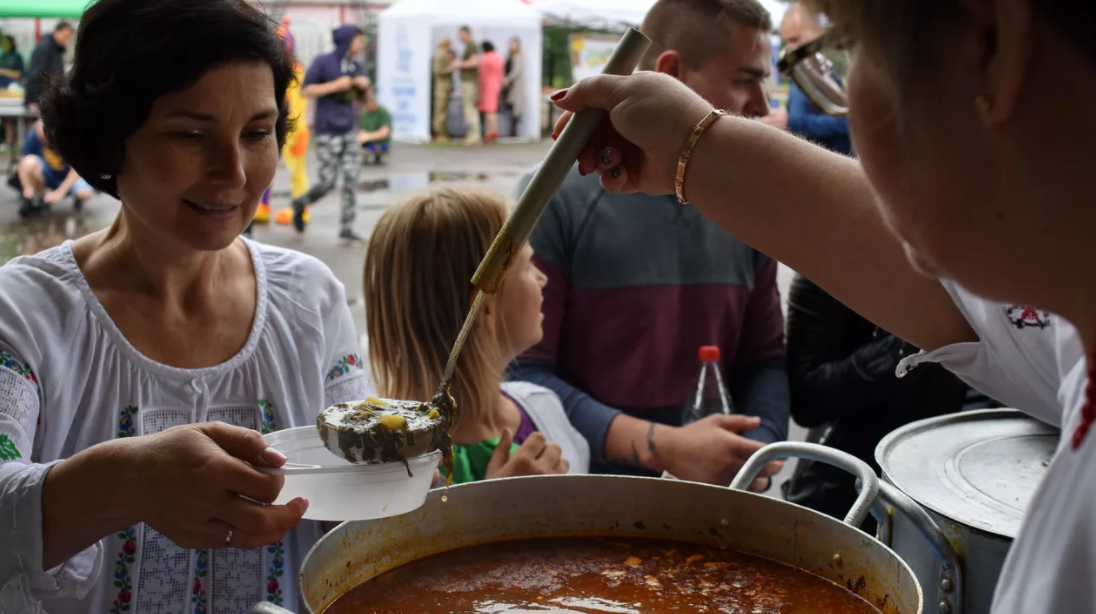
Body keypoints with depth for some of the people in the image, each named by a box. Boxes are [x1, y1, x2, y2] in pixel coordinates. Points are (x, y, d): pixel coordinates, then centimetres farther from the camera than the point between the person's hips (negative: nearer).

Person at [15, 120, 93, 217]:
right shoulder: (33, 135, -19)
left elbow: (77, 169, -24)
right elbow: (24, 163, -13)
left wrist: (59, 193, -32)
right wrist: (28, 188, -28)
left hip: (69, 177, -2)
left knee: (86, 193, -34)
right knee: (29, 162, -30)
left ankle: (78, 198, 8)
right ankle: (39, 199, -3)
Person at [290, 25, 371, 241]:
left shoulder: (356, 66, 10)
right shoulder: (323, 62, -8)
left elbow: (361, 98, 20)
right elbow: (305, 90, -12)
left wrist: (364, 85, -2)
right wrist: (336, 85, -16)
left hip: (348, 130, 6)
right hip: (327, 132, -5)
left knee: (351, 179, -3)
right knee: (328, 181, -3)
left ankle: (346, 227, 5)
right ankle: (301, 203, 26)